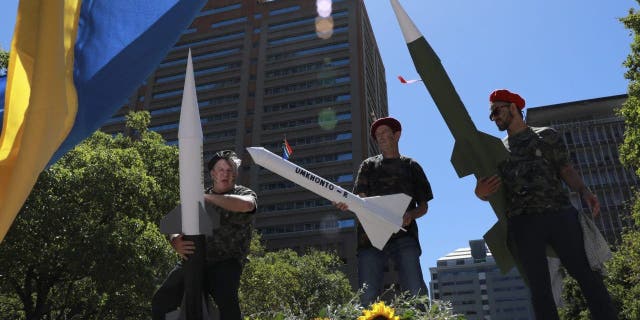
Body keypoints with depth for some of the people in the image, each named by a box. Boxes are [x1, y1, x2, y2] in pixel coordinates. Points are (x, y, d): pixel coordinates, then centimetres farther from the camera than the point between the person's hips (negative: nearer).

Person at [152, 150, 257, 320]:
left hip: (226, 263, -4)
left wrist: (208, 197, -15)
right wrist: (176, 243, -13)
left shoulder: (245, 193, 7)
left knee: (226, 300, -31)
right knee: (160, 302, -8)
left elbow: (246, 205, -20)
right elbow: (175, 231, 12)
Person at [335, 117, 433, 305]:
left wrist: (411, 215, -6)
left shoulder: (411, 166, 20)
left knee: (415, 292, -16)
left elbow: (423, 206, 18)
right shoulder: (369, 165, 21)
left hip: (404, 235, -1)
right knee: (368, 296, -9)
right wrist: (348, 204, -15)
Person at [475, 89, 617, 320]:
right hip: (523, 222, 1)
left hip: (560, 214, -1)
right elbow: (489, 192, 18)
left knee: (587, 275, -7)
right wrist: (480, 192, -6)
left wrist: (583, 191, -11)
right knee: (539, 287, -1)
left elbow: (566, 169, 9)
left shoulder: (547, 135, 16)